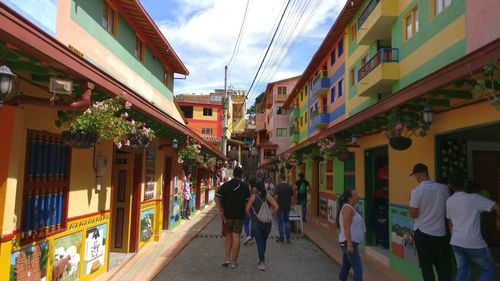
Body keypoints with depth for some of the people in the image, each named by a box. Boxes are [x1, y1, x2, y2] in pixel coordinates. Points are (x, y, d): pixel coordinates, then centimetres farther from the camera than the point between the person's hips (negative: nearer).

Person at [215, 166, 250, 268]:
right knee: (236, 237, 1)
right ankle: (234, 261, 6)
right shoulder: (245, 186, -2)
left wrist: (220, 211, -2)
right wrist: (245, 211, 14)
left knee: (228, 235, 16)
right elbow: (248, 201, -1)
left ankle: (226, 258, 12)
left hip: (227, 215, 1)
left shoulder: (225, 185, -1)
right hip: (239, 215, -1)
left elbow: (217, 198, -5)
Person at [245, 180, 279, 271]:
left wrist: (251, 217, 6)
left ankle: (262, 263, -3)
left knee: (259, 242, 2)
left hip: (256, 222, -2)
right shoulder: (268, 196, 1)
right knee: (264, 241, 19)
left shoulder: (253, 196, -4)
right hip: (267, 222, 3)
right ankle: (262, 259, 33)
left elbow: (247, 209, -9)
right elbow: (276, 206, -9)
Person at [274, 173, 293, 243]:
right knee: (287, 221, 14)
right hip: (287, 207, 5)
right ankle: (288, 238, 14)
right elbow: (291, 197, 9)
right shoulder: (289, 186, 4)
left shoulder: (278, 186, -13)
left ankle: (281, 238, 9)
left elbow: (276, 196, -18)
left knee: (281, 222, 3)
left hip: (280, 207, -5)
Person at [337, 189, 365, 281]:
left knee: (346, 266, 16)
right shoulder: (348, 208, -17)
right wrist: (350, 245, -25)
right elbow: (346, 227, -22)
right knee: (358, 269, -11)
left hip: (349, 242, 10)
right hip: (349, 243, -10)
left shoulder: (349, 208, 13)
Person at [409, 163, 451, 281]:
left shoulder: (416, 191, -16)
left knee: (426, 265, 10)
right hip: (440, 232, 3)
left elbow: (413, 214, -14)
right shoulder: (444, 188, -4)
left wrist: (411, 201, 1)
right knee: (443, 265, 16)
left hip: (422, 232, -3)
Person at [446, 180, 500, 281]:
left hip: (456, 242, 5)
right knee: (489, 269, 16)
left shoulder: (448, 201, 6)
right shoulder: (474, 198, -10)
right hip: (474, 243, -5)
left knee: (462, 271, 18)